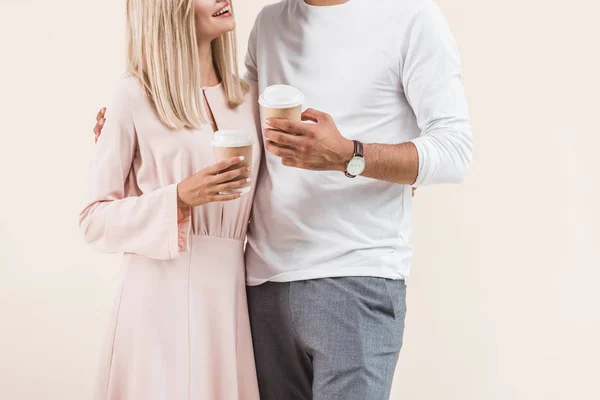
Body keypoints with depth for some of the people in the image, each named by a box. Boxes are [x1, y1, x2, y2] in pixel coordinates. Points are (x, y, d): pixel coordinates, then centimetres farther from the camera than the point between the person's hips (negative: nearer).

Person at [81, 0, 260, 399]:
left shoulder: (247, 96, 10)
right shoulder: (136, 97, -6)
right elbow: (95, 219, -5)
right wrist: (179, 198, -18)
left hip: (229, 295, 5)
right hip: (165, 295, -5)